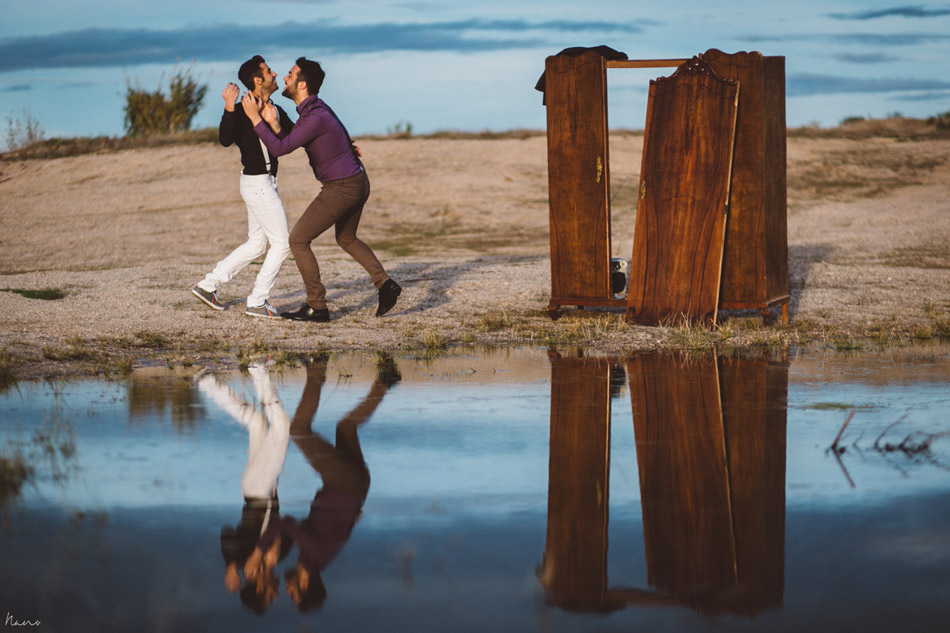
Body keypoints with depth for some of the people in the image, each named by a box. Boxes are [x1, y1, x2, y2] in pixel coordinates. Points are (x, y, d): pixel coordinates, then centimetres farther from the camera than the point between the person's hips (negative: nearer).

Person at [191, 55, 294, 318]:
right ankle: (257, 302, -1)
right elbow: (226, 139, -30)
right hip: (258, 184, -9)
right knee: (282, 243, -7)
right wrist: (229, 107, -38)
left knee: (256, 244, 16)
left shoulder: (276, 111, 10)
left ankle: (208, 284, 22)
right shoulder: (243, 111, -15)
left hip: (265, 182, 9)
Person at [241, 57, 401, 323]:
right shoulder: (312, 108, 9)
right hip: (358, 183, 10)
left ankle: (317, 307, 1)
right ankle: (385, 284, 19)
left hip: (341, 189, -10)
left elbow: (280, 149, -25)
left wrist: (254, 117, -19)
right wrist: (272, 122, -4)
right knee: (347, 239, 29)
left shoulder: (316, 117, -24)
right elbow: (289, 143, 13)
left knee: (298, 240, -2)